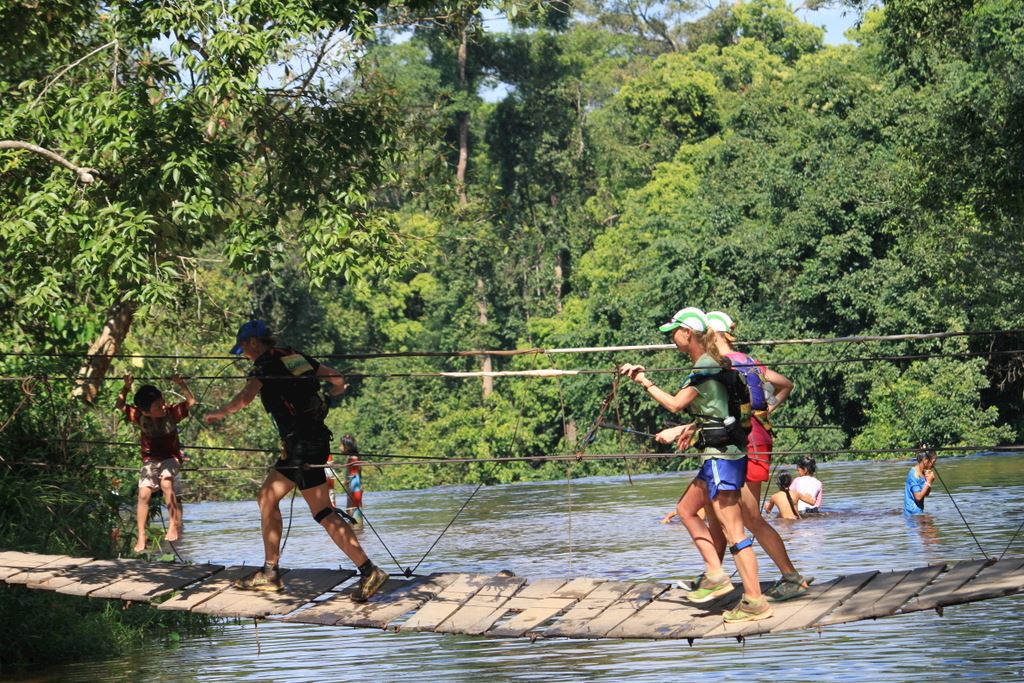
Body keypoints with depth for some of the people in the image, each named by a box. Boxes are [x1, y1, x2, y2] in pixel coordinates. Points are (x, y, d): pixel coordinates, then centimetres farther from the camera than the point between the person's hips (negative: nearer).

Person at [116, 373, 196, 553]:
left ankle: (174, 525, -19)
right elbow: (120, 406, -9)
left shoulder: (171, 413, -13)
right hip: (150, 460, 2)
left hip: (170, 458, -2)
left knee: (166, 484, -29)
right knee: (143, 494, -12)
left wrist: (181, 385, -25)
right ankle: (141, 537, -9)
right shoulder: (140, 417, -11)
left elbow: (191, 402, -13)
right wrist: (125, 388, -24)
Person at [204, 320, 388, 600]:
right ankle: (270, 573, 14)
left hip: (303, 445, -9)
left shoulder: (266, 365, -7)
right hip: (315, 438, 9)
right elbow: (338, 380, 19)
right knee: (267, 496, 14)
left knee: (324, 514, -9)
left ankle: (369, 571, -13)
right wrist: (324, 400, 39)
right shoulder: (295, 356, 16)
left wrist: (219, 414, -8)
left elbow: (245, 397, -24)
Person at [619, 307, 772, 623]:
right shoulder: (709, 364, 14)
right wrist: (687, 429, 29)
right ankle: (715, 574, 18)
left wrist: (644, 381, -6)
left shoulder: (704, 367, -15)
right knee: (685, 509, 21)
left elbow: (674, 403, -15)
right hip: (718, 454, 10)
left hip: (721, 455, -10)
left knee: (733, 531, -9)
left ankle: (755, 601, -9)